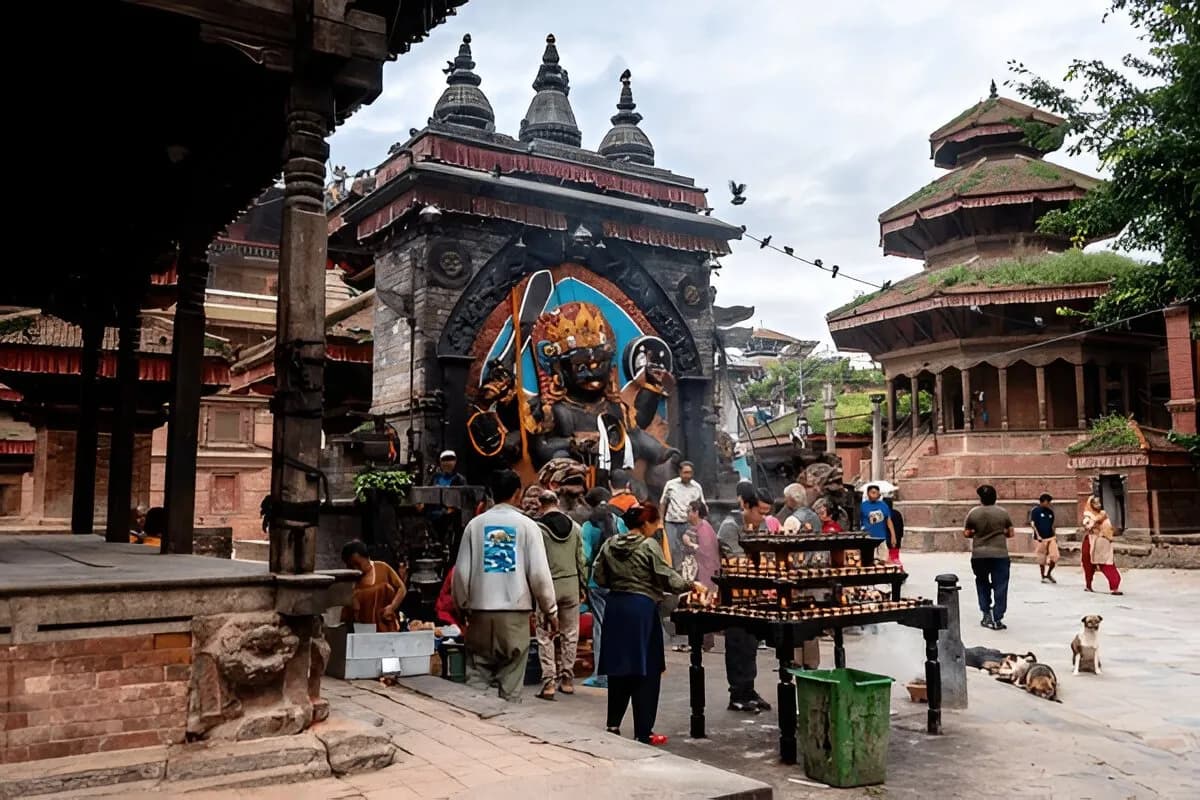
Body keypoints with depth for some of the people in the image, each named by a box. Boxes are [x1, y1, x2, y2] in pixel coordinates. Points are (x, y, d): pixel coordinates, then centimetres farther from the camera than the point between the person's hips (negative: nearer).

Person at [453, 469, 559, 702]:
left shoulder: (475, 524, 1)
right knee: (511, 683, 8)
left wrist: (463, 605, 18)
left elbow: (461, 571, 3)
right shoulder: (527, 525, -4)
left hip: (480, 612, 1)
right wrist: (550, 610, 6)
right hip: (515, 612, -1)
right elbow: (539, 573, -6)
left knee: (476, 679, 9)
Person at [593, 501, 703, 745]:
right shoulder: (649, 546, -11)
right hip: (641, 608, -6)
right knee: (646, 671, 4)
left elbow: (599, 577, 7)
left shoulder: (610, 545, 5)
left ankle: (613, 724, 22)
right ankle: (643, 733, 8)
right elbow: (667, 579, -9)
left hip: (615, 606, 6)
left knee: (618, 666, 16)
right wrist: (692, 586, 4)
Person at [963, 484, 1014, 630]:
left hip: (979, 555, 1)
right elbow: (1010, 533, 4)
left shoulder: (973, 513, -2)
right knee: (1000, 587, 4)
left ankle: (987, 614, 14)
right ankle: (997, 619, 1)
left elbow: (966, 533, 1)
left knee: (982, 584, 19)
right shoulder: (1003, 513, -2)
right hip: (1000, 554, -1)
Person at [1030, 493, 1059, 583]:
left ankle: (1049, 574, 18)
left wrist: (1055, 536, 10)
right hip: (1040, 538, -5)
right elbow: (1032, 523, -9)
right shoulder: (1035, 510, -6)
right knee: (1042, 559, 3)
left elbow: (1052, 525, 19)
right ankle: (1043, 577, 18)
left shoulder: (1050, 512, 11)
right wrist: (1038, 535, -17)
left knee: (1055, 556, -4)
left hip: (1051, 537, 5)